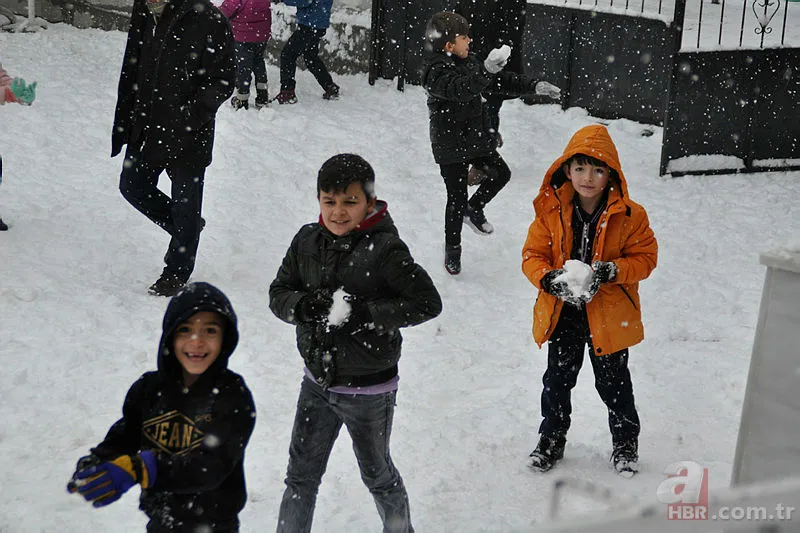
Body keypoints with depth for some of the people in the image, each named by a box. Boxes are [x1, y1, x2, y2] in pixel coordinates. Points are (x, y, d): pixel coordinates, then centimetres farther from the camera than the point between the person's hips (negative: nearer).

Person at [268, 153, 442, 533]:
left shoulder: (385, 249, -19)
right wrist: (304, 305, -20)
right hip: (317, 381, 4)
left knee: (376, 473, 18)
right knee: (301, 474, 14)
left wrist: (367, 313, -27)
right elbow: (278, 293, 3)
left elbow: (428, 302, -18)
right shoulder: (308, 240, -3)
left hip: (368, 388, -4)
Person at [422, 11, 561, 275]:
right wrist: (487, 70, -57)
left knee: (501, 174, 10)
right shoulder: (437, 71, -22)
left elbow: (503, 81, 11)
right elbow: (461, 88, -42)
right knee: (456, 199, 1)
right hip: (450, 146, -7)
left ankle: (474, 208, 35)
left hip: (475, 138, 7)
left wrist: (534, 86, 3)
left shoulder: (470, 62, 5)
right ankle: (452, 249, 18)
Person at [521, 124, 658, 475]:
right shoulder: (551, 211, -8)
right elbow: (533, 255, -4)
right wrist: (549, 279, -24)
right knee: (557, 380, 17)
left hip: (609, 316, -2)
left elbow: (645, 257, -7)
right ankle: (552, 438, 38)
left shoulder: (629, 215, -12)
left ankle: (626, 441, 36)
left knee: (613, 383, 15)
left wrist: (611, 271, -24)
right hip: (561, 314, 2)